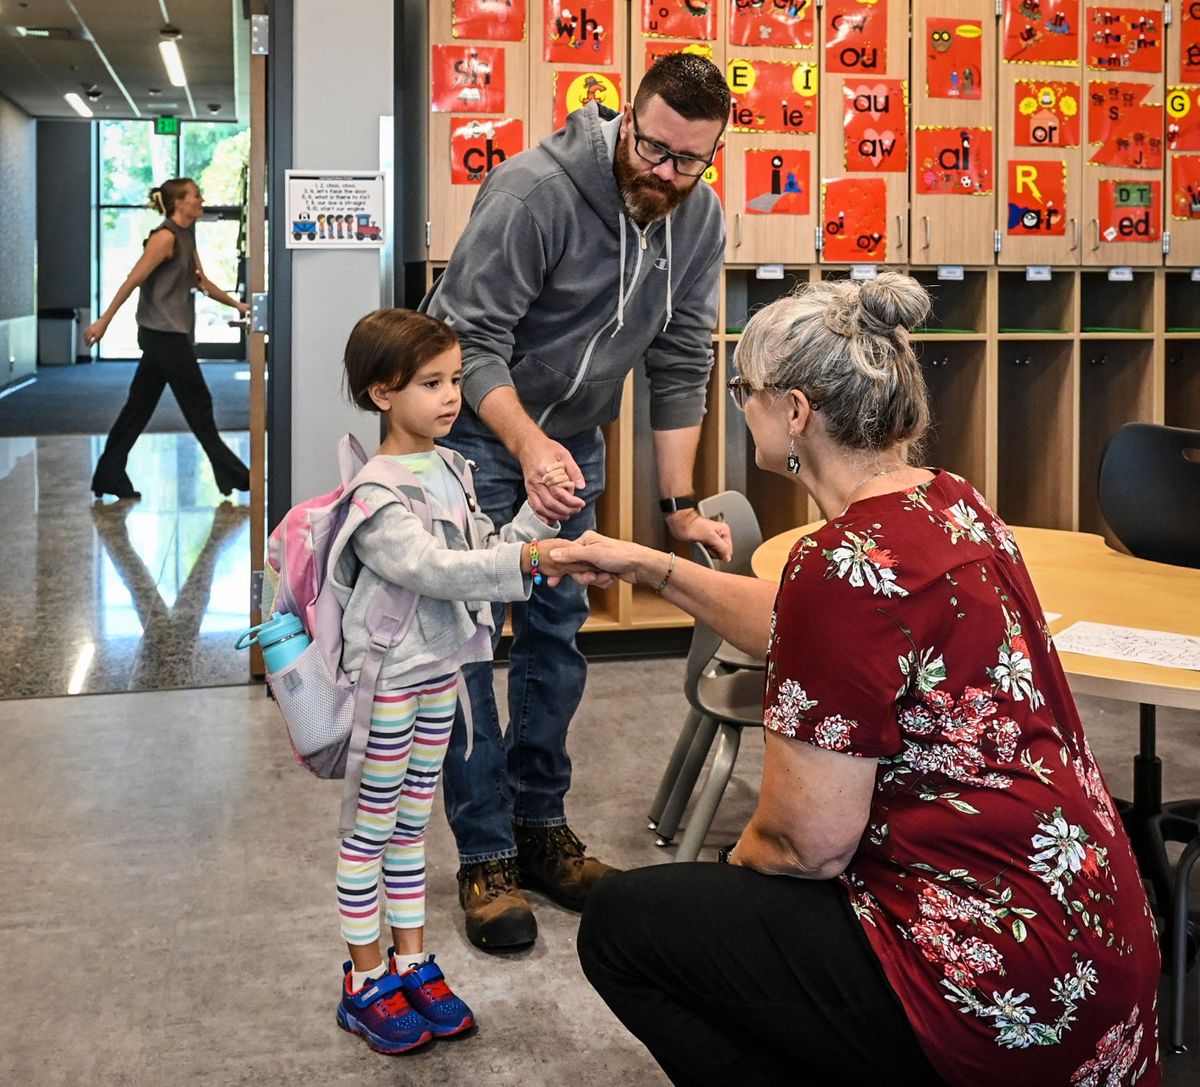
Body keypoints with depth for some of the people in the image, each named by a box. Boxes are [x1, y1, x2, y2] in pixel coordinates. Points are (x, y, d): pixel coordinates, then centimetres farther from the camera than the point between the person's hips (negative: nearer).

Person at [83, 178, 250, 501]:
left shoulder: (187, 236, 14)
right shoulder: (165, 237, -14)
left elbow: (201, 281, 23)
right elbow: (133, 280, -17)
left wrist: (236, 304, 23)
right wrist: (103, 321, -18)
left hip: (171, 333, 9)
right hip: (164, 333, -9)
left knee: (140, 405, 9)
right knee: (197, 403, 0)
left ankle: (108, 476, 12)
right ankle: (230, 474, 10)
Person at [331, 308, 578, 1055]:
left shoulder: (451, 470, 5)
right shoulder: (373, 492, -20)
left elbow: (487, 554, 10)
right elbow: (430, 568, -31)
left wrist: (537, 515, -5)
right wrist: (524, 560, -39)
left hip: (440, 668, 8)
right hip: (386, 677, -7)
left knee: (411, 824, 18)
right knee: (371, 830, 5)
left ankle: (413, 964, 30)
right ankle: (367, 982, 18)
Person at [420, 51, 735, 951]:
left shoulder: (700, 220, -7)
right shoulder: (536, 189, -26)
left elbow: (680, 367, -3)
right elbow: (473, 340, -26)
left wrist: (681, 504, -8)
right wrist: (526, 444, -41)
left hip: (573, 441, 6)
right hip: (478, 428, -5)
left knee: (556, 635, 10)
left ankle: (542, 828, 23)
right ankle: (486, 856, 5)